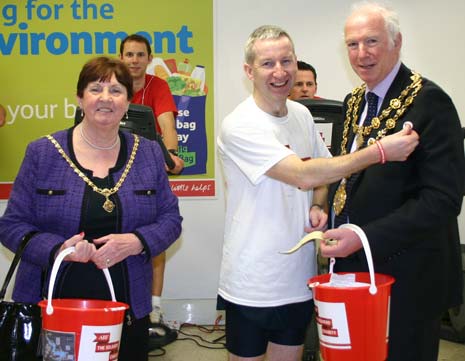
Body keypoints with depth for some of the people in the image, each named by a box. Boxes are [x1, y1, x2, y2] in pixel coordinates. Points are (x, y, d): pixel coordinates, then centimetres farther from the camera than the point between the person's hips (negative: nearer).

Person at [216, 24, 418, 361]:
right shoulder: (240, 126, -18)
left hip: (300, 276, 6)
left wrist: (317, 208, -5)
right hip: (253, 283, -5)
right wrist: (380, 151, -26)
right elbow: (303, 174, -27)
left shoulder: (302, 114, 4)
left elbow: (322, 173, 17)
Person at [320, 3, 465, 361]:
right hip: (355, 263, 7)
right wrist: (330, 218, 0)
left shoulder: (429, 102, -16)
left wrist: (365, 237, -25)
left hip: (407, 274, -7)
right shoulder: (355, 101, 9)